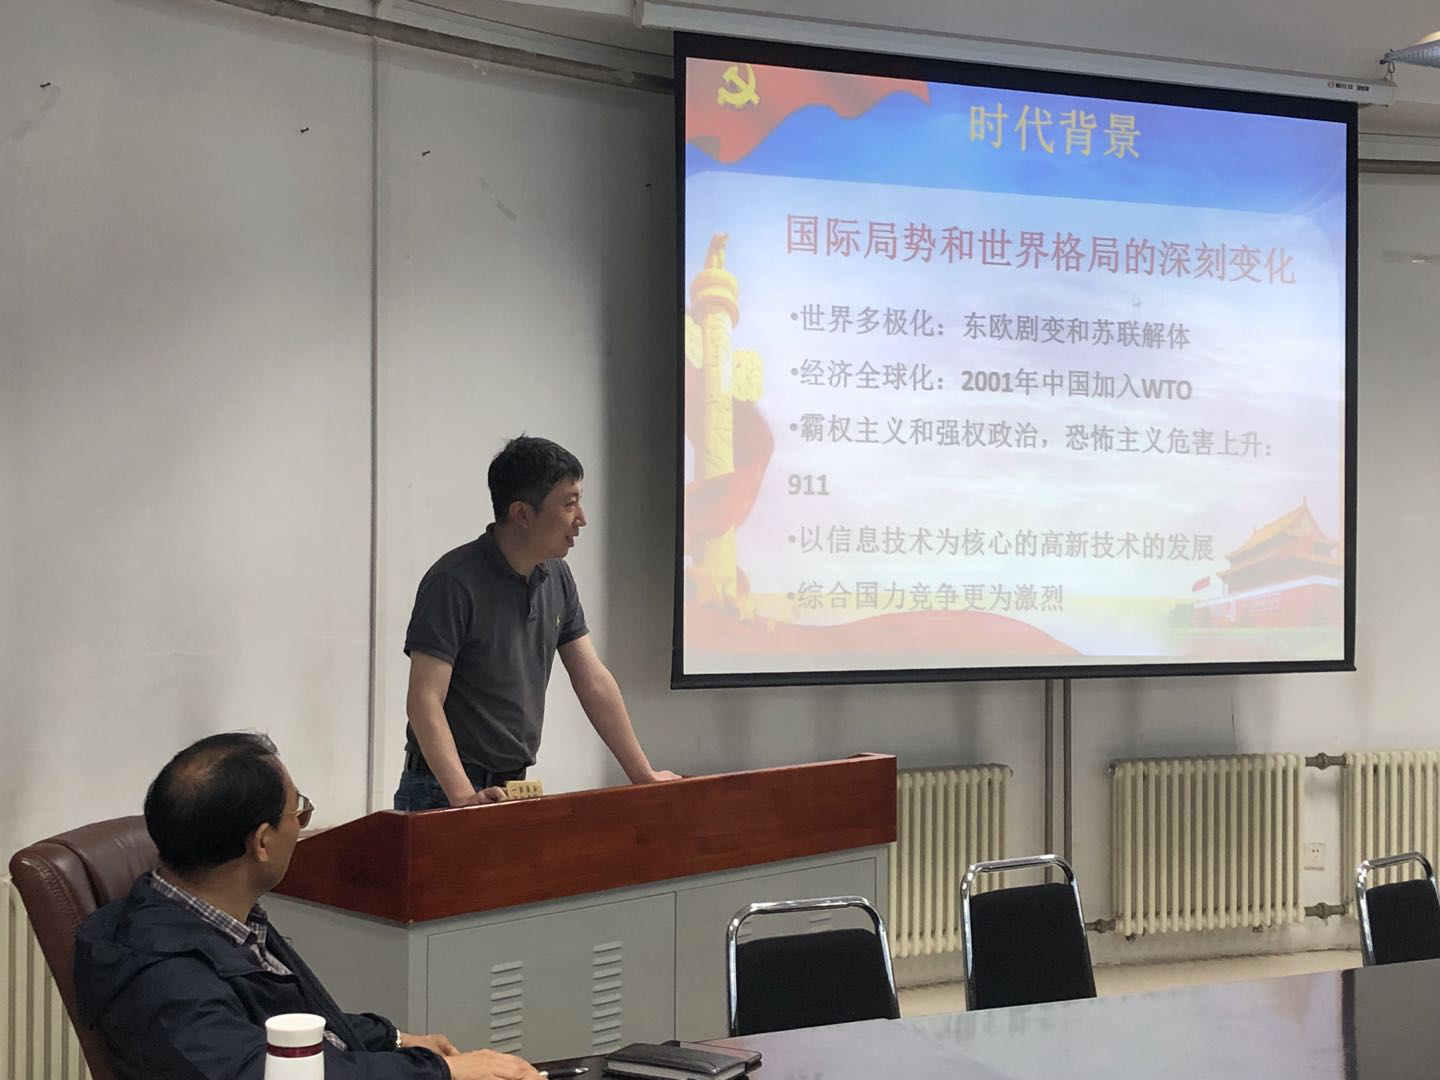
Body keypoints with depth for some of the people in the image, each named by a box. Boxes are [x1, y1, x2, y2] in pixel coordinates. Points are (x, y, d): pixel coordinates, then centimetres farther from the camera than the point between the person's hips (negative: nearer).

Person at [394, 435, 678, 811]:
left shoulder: (556, 578, 4)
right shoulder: (453, 582, -18)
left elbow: (594, 681, 8)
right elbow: (425, 700, -23)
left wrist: (644, 775, 4)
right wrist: (464, 795, -34)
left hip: (516, 787, 7)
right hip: (443, 793, -7)